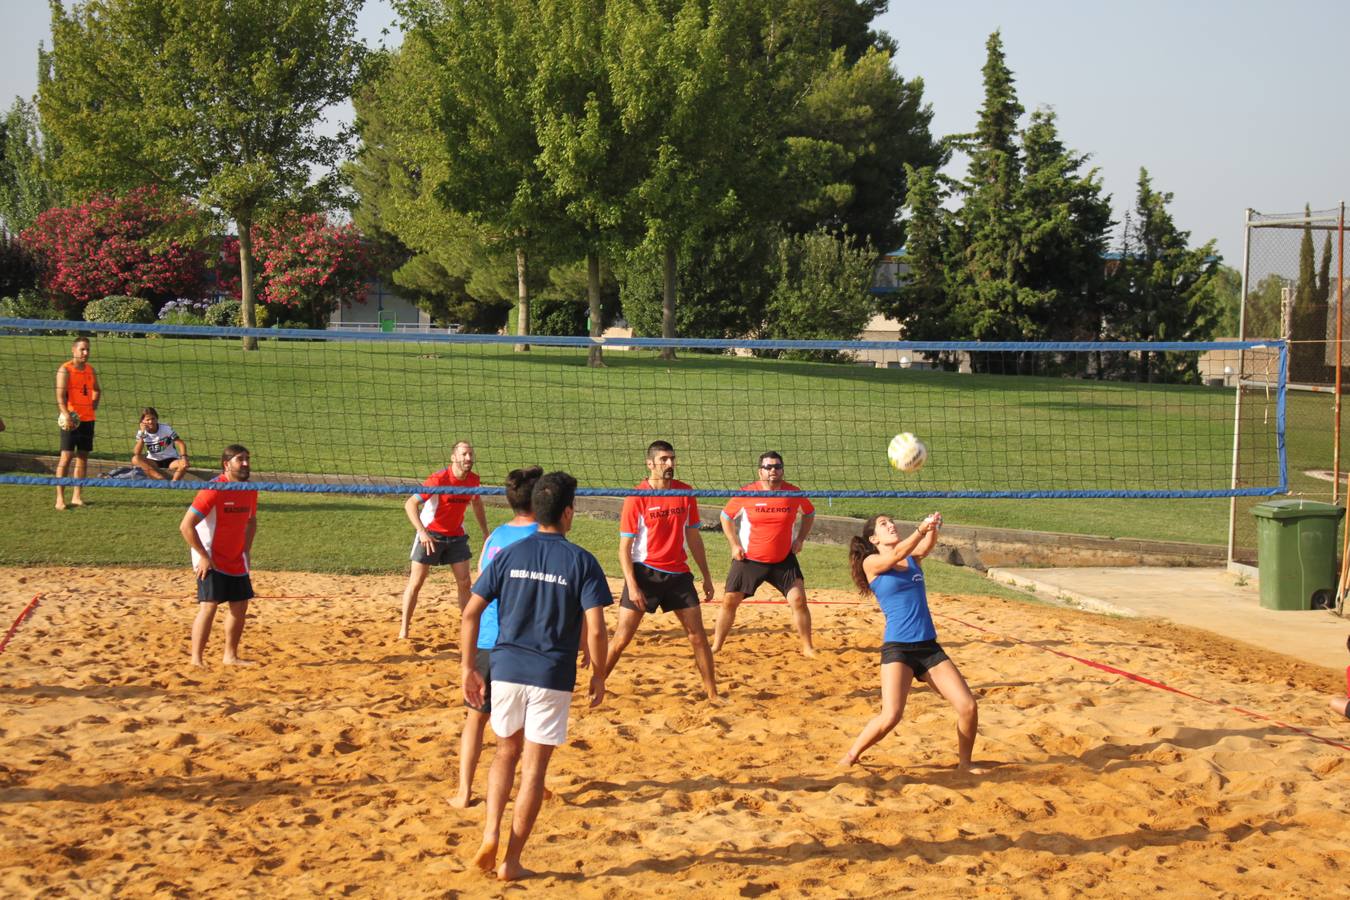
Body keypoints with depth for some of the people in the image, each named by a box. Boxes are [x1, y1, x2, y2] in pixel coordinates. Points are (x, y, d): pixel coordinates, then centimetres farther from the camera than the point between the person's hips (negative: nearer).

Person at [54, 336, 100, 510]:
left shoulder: (90, 370, 12)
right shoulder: (65, 370, -7)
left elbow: (97, 390, 29)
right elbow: (60, 396, -17)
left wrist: (94, 404, 11)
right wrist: (65, 414, -30)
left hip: (88, 418, 6)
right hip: (70, 419, -6)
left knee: (83, 457, 7)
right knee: (66, 456, -8)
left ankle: (77, 496, 13)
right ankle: (60, 497, -6)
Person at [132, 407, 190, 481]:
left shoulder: (166, 428, -11)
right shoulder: (141, 432, -5)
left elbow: (180, 443, -14)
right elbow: (137, 453, -17)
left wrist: (184, 457, -33)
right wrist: (142, 434, -24)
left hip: (171, 460, -2)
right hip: (153, 462, 2)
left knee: (184, 465, -33)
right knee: (135, 459, -27)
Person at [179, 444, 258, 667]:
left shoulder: (250, 489, 3)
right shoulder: (213, 490, -19)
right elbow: (186, 525, -21)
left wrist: (246, 552, 12)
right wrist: (203, 556, -19)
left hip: (236, 561, 8)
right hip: (211, 561, -8)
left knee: (240, 606, 10)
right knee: (209, 605, -14)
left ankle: (231, 656, 23)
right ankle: (196, 661, -11)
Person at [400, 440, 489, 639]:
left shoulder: (473, 480, -5)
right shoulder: (439, 479, -23)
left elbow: (477, 503, 16)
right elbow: (410, 504, -25)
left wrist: (485, 532, 15)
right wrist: (422, 531, -35)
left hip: (456, 535, 5)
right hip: (430, 535, -5)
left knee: (464, 582, 2)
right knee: (416, 582, -1)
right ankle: (404, 630, 7)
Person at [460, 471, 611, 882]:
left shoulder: (509, 555, 4)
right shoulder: (581, 562, -4)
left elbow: (470, 614, 2)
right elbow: (595, 630, -11)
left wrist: (468, 669, 9)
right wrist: (599, 675, 3)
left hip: (506, 668, 3)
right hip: (553, 677, -3)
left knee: (506, 752, 21)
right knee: (534, 765, 5)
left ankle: (490, 833, 2)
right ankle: (511, 861, 8)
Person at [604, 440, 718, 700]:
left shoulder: (686, 493, 3)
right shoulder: (636, 498, -10)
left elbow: (694, 538, 13)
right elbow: (624, 547, -8)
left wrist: (706, 577, 13)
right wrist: (632, 585, -16)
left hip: (678, 573, 4)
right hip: (645, 572, -4)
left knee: (697, 634, 4)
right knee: (622, 637, -3)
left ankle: (712, 693, 14)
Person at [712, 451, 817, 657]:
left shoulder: (794, 493, -6)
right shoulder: (747, 493, -9)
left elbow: (809, 514, 14)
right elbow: (726, 517, 5)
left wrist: (800, 540, 3)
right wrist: (735, 545, -3)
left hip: (784, 560, 0)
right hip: (749, 560, 0)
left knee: (799, 600, -9)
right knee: (729, 600, 0)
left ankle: (808, 647, 6)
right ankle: (716, 646, 14)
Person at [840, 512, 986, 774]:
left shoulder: (912, 557, 12)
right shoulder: (871, 563, 0)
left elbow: (926, 546, -9)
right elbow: (896, 555, -20)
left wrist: (933, 530, -32)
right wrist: (922, 529, -35)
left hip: (929, 647, 5)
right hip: (897, 647, -5)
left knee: (968, 707, -3)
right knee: (891, 716, -20)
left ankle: (965, 762, 19)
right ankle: (850, 757, 3)